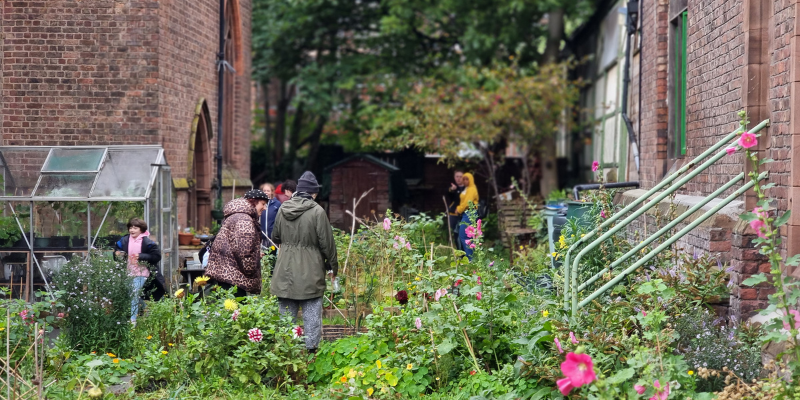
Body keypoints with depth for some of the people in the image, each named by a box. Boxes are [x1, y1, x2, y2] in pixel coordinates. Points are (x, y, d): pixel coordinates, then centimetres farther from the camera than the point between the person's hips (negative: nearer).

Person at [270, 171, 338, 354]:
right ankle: (312, 347, 5)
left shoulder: (283, 209, 3)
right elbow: (327, 243, -8)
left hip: (285, 271, 4)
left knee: (286, 313, 12)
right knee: (312, 313, 4)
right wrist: (333, 266, 5)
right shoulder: (317, 211, -12)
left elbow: (275, 237, 18)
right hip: (310, 273, -4)